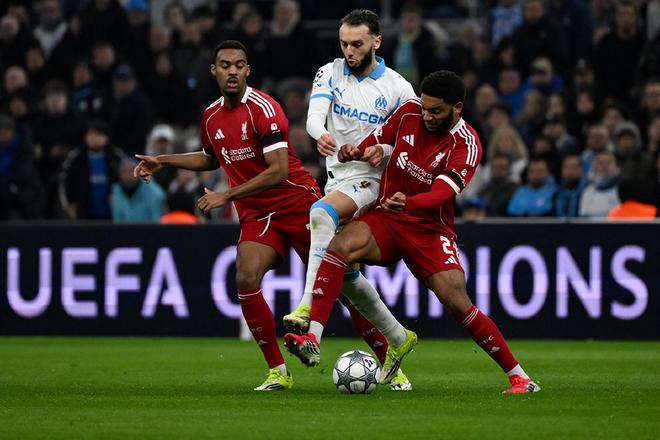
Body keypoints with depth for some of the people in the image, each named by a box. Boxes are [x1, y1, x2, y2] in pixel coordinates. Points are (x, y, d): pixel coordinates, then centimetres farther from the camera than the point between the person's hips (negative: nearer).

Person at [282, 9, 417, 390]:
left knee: (322, 212, -36)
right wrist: (321, 134, -35)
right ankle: (397, 339, 25)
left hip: (371, 178, -6)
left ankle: (309, 307, -43)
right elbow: (315, 115, -11)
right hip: (337, 176, 6)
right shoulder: (330, 74, 6)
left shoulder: (397, 88, -3)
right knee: (348, 276, 7)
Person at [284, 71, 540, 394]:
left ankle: (518, 377, -2)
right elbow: (377, 140, 16)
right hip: (385, 218, 3)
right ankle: (313, 339, -36)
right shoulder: (409, 112, -2)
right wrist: (356, 152, -6)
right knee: (340, 246, -28)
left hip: (429, 229, -3)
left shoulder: (465, 146, -15)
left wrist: (407, 202, -49)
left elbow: (441, 193, -29)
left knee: (458, 304, -17)